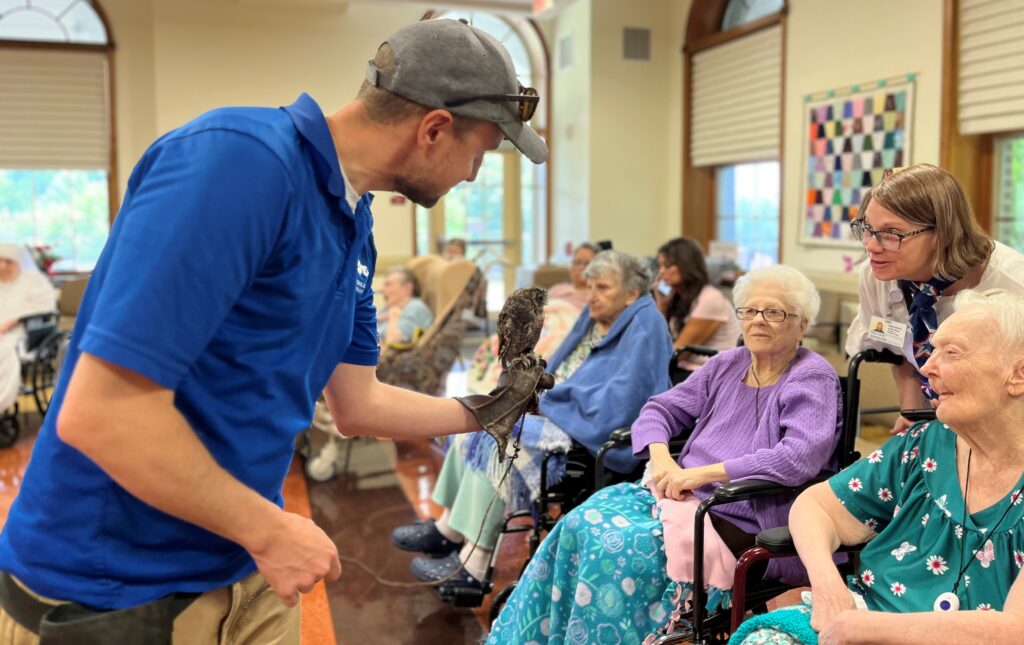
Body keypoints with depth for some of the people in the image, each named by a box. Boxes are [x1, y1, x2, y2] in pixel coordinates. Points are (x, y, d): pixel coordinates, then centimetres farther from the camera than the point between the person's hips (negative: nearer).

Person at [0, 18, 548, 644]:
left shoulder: (354, 223, 3)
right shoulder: (240, 158, -25)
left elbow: (357, 404, 13)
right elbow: (100, 412, -28)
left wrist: (487, 411, 17)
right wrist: (269, 530, -19)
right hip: (108, 589, -7)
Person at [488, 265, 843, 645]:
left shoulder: (813, 379, -7)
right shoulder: (727, 365, 13)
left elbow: (800, 457, -23)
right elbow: (660, 410, 15)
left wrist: (702, 473, -22)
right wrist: (661, 459, -8)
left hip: (742, 523, -6)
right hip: (681, 494, 6)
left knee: (616, 544, -25)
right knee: (581, 524, -15)